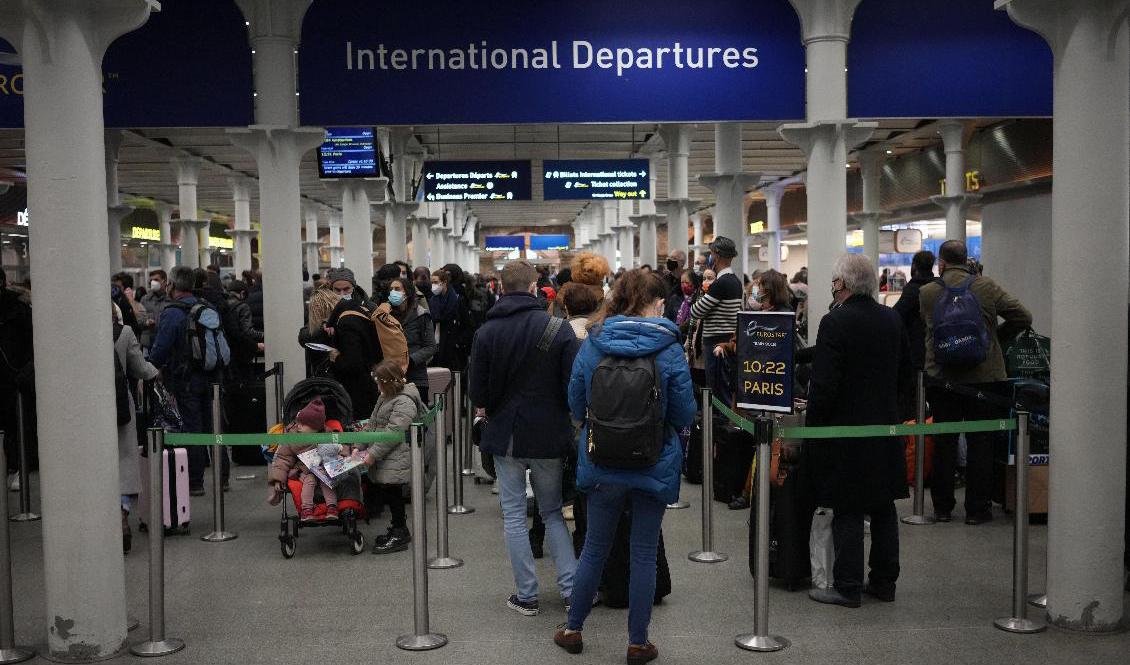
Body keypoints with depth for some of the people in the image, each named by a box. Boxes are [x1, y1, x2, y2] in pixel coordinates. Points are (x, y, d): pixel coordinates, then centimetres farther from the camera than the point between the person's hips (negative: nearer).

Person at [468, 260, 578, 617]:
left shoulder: (487, 332, -7)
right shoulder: (558, 329, -10)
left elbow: (477, 394, -7)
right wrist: (558, 414, 10)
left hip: (505, 435, 0)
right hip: (549, 437, 0)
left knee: (514, 515, 10)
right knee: (552, 513, 16)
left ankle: (526, 595, 13)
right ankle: (571, 588, 11)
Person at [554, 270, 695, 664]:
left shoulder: (591, 345, -5)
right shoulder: (668, 350, -12)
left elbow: (576, 407, 4)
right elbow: (685, 416, -7)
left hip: (601, 464, 2)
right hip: (654, 466, -2)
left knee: (595, 548, 18)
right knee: (644, 554, 10)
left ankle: (573, 629, 29)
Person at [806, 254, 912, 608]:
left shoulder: (834, 323, -16)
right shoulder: (893, 320, 5)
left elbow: (823, 383, -18)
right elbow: (906, 374, 13)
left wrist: (812, 423, -7)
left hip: (845, 427, -6)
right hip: (886, 426, 6)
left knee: (847, 511, 1)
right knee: (884, 507, 14)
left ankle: (847, 587, 7)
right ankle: (884, 581, 23)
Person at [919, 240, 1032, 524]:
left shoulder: (926, 292, -3)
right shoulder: (986, 287, -5)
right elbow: (1023, 317, -1)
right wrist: (997, 338, 11)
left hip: (941, 380, 1)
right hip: (983, 377, -1)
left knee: (943, 443, 11)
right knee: (980, 443, 7)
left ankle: (942, 507, 18)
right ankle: (977, 509, 11)